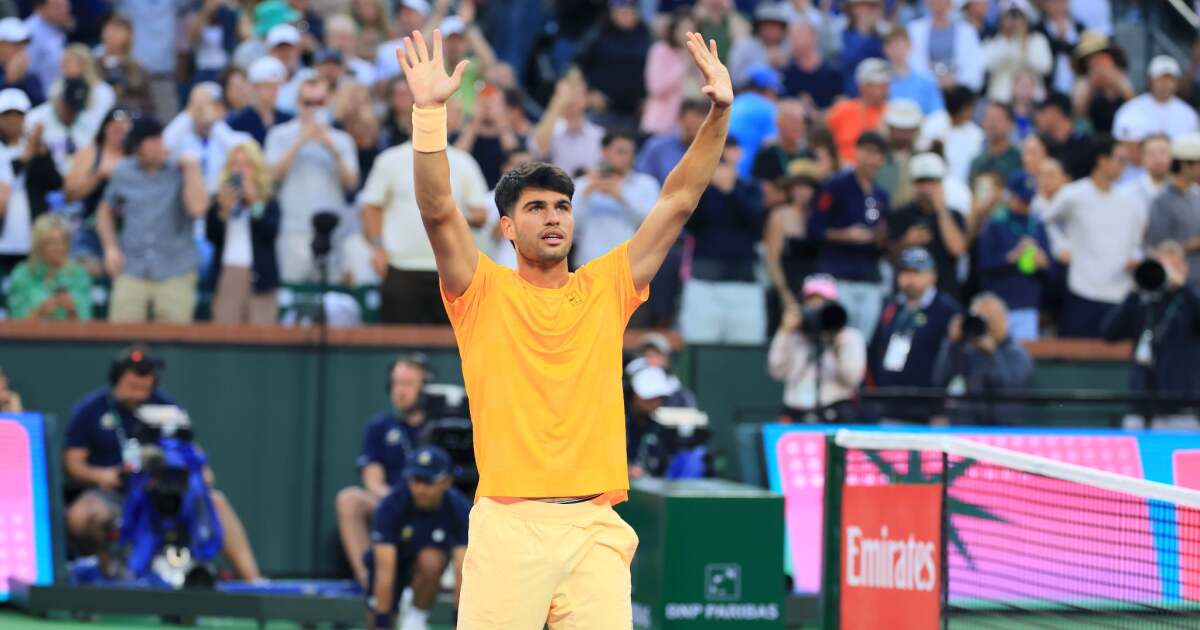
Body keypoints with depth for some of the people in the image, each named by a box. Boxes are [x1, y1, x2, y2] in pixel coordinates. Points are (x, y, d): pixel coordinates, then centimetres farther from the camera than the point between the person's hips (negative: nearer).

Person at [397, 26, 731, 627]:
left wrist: (719, 115, 3)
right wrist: (430, 110, -17)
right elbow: (438, 209, -6)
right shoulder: (483, 293, 8)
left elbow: (678, 201, 12)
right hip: (507, 525, -2)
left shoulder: (605, 289, 14)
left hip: (595, 526, 2)